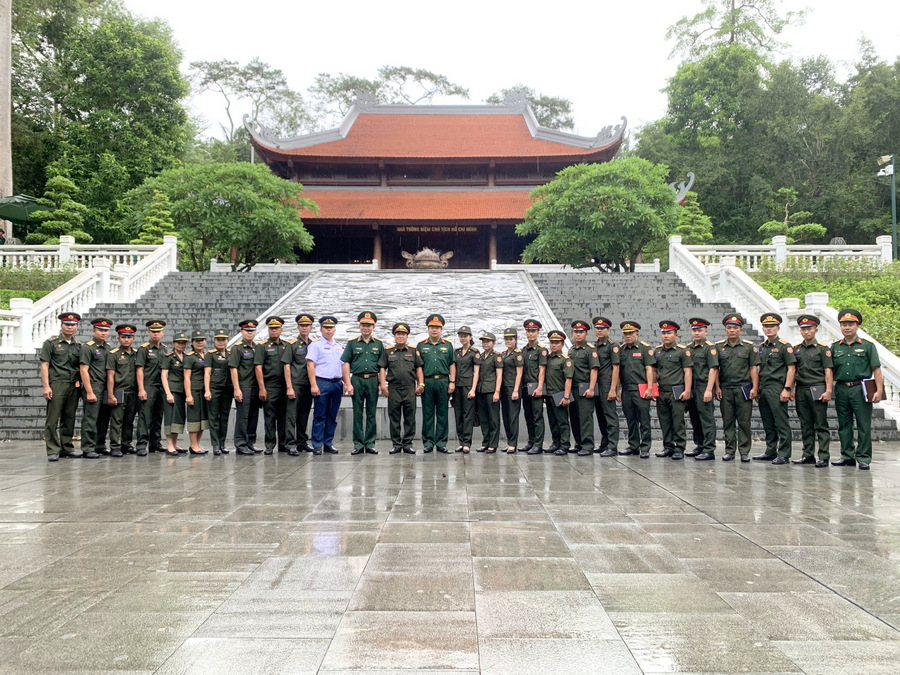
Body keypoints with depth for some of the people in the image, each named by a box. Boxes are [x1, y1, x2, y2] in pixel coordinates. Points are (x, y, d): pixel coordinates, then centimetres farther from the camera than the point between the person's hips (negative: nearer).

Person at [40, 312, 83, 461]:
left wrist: (80, 384, 10)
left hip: (73, 386, 4)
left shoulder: (79, 345, 14)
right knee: (52, 419, -5)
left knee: (69, 419, 8)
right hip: (56, 385, -4)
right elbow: (44, 365, -2)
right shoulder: (51, 342, 2)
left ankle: (67, 448, 16)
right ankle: (53, 451, -3)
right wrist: (46, 386, -10)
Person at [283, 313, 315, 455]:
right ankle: (291, 444, -6)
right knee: (292, 415, -6)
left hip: (309, 385, 5)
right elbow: (287, 366, -5)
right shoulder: (292, 344, -2)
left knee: (304, 415, 13)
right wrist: (289, 387, -12)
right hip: (296, 384, -5)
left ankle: (302, 442, 22)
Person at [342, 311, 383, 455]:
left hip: (373, 380, 1)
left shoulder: (378, 344, 10)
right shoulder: (352, 343, 6)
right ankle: (358, 444, 6)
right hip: (357, 380, -1)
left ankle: (370, 444, 9)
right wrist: (348, 383, -5)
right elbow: (345, 364, 3)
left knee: (371, 413, 4)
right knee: (357, 413, 1)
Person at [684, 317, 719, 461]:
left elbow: (713, 369, -12)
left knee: (707, 419, -6)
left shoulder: (710, 347, -5)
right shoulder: (689, 348, 16)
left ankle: (709, 450, -4)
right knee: (695, 420, 13)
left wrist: (709, 390, -19)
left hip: (704, 388, -7)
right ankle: (699, 447, 22)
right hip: (691, 389, 7)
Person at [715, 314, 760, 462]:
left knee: (744, 422, 0)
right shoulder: (718, 347, 7)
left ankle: (744, 451, 7)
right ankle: (730, 451, 11)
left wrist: (754, 388, -4)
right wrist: (717, 387, 0)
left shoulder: (749, 346, 5)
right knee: (728, 422, 5)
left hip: (744, 388, -1)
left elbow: (753, 369, 3)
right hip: (725, 389, 1)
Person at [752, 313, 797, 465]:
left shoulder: (785, 346, -4)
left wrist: (787, 389, -16)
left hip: (777, 389, -7)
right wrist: (756, 388, 16)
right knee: (768, 423, 11)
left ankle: (784, 455, -3)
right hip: (763, 390, 7)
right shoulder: (761, 347, 17)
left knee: (781, 423, -5)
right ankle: (770, 452, 19)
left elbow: (791, 369, -9)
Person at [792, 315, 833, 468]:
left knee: (821, 425, -3)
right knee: (805, 425, 9)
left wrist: (828, 390, -14)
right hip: (801, 390, 5)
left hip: (817, 390, -5)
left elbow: (828, 371, -6)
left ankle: (824, 457, -2)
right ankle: (808, 455, 16)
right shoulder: (796, 349, 12)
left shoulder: (823, 348, -2)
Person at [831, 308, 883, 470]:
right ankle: (847, 456, 18)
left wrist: (879, 390, -11)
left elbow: (876, 369, -2)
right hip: (841, 389, 4)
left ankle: (863, 458, 4)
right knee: (844, 425, 9)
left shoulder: (867, 345, 2)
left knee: (864, 425, -2)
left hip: (860, 389, -3)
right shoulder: (835, 347, 10)